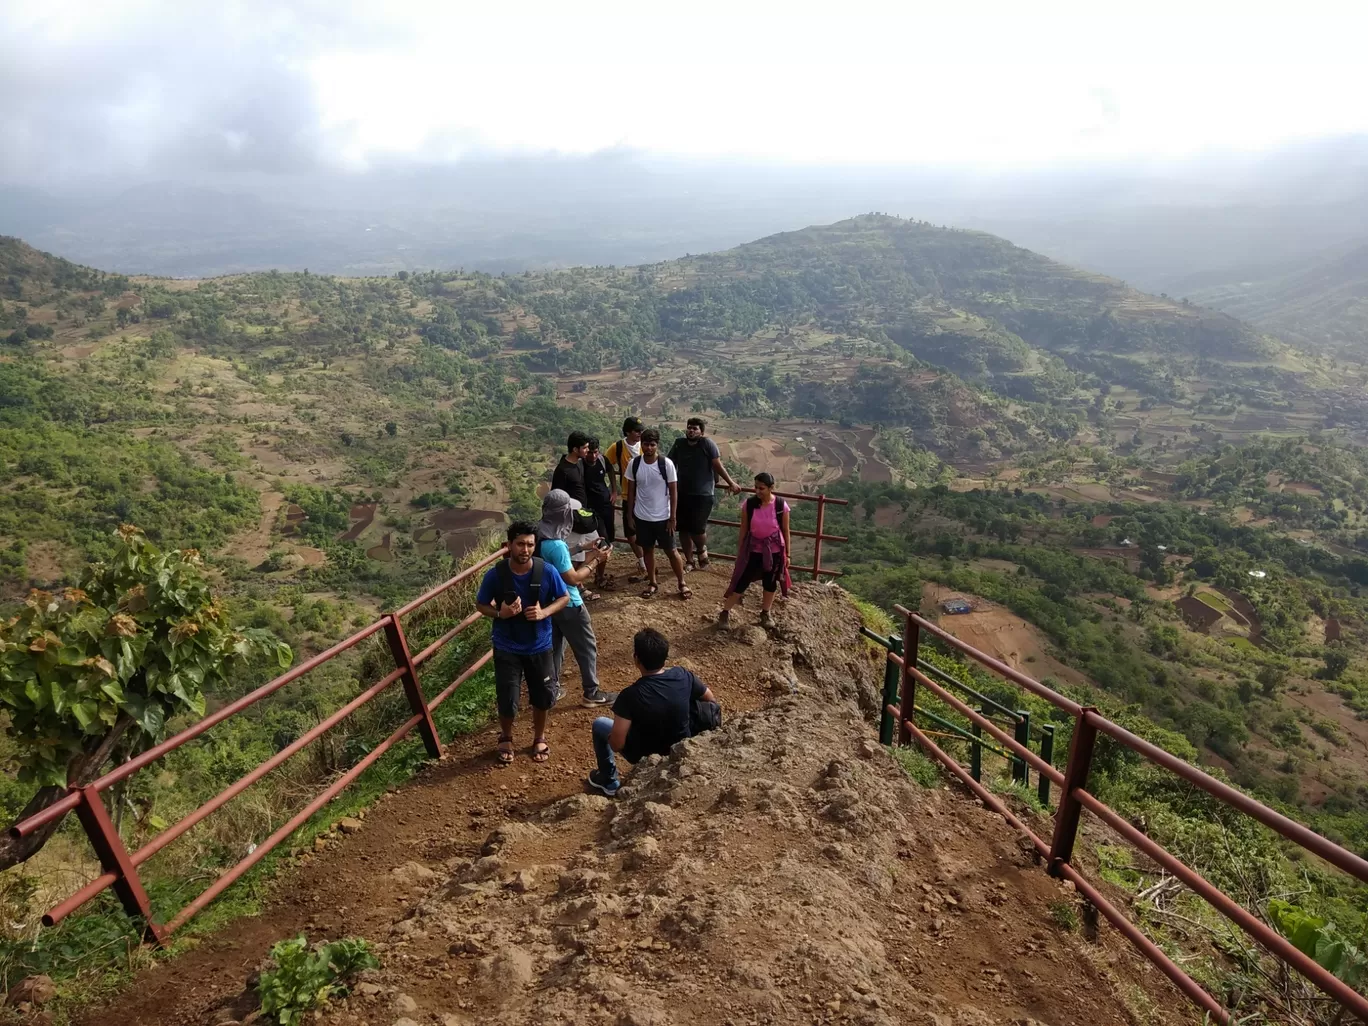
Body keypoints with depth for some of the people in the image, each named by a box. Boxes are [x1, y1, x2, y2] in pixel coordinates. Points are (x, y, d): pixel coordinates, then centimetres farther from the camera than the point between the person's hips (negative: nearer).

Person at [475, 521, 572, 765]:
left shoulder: (546, 571, -16)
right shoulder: (495, 574, -17)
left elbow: (565, 597, -2)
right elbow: (480, 604, -3)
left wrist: (545, 612, -20)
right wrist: (500, 613, -23)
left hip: (539, 646, 1)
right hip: (506, 648, -1)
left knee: (543, 696, 14)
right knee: (507, 700, 5)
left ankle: (539, 738, 42)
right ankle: (506, 739, 36)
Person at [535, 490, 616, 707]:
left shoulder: (540, 535, -3)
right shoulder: (556, 545, -32)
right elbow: (573, 578, -24)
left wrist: (585, 554, 8)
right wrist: (595, 561, -14)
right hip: (568, 604, -9)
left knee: (554, 645, 21)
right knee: (587, 647, 8)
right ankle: (591, 693, 19)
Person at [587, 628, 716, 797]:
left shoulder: (630, 695, -31)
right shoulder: (683, 675, -19)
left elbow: (616, 744, -27)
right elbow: (711, 701, -1)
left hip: (646, 757, -3)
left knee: (599, 725, 16)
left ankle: (608, 782, 27)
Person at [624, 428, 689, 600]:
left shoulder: (666, 464, -14)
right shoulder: (634, 464, -6)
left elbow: (673, 492, -9)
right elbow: (631, 491, 4)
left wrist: (672, 518, -9)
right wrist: (630, 515, 4)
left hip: (662, 517, -3)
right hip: (642, 517, 3)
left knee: (671, 551, 7)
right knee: (647, 549, 15)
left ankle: (682, 584, 22)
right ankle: (653, 583, 30)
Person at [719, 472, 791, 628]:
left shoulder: (781, 506, -13)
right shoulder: (749, 504, -11)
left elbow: (785, 531, -3)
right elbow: (744, 529, -2)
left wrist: (787, 554, 1)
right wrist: (739, 551, 2)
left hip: (774, 550, 0)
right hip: (753, 549, 0)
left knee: (770, 581, 15)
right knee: (742, 581, 1)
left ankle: (766, 612, 34)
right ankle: (725, 611, 13)